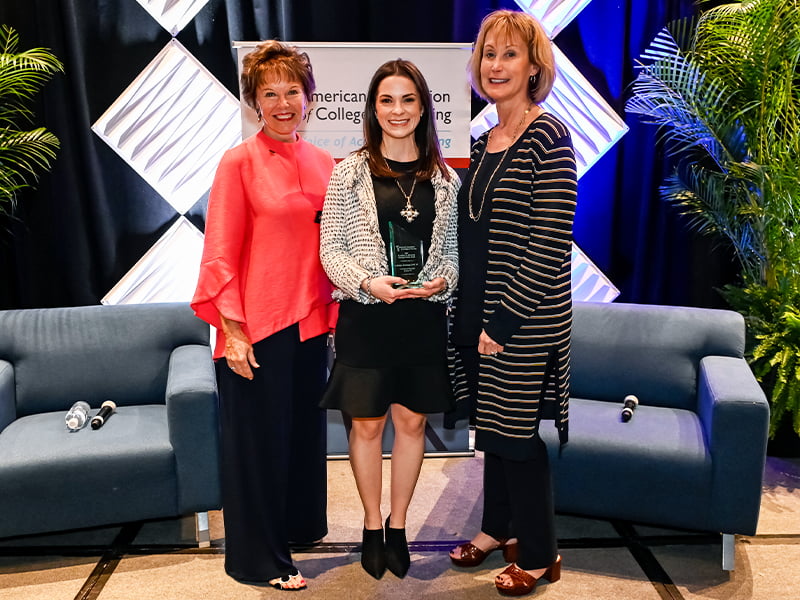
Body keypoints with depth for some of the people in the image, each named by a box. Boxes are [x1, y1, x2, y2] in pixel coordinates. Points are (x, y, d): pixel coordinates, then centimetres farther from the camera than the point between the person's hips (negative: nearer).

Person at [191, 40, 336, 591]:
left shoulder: (323, 163, 9)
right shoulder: (239, 163, -8)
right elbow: (221, 254, -10)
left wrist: (334, 313, 11)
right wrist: (232, 330, -14)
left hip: (311, 321, 6)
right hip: (257, 325, -6)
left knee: (306, 427, 18)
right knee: (259, 437, 5)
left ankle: (301, 522, 39)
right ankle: (258, 557, 21)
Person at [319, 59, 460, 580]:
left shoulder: (445, 179, 5)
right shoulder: (349, 173, -2)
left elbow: (453, 248, 10)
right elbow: (331, 248, -3)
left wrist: (443, 280, -10)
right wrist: (368, 282, -18)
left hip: (425, 317, 2)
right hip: (365, 316, -2)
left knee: (412, 420, 10)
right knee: (367, 422, 7)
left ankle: (398, 527, 28)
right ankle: (372, 526, 26)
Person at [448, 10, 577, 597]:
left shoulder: (548, 138, -13)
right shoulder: (485, 140, 11)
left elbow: (550, 244, -19)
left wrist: (504, 322, -18)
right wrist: (470, 315, 10)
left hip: (523, 320, -7)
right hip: (477, 312, 7)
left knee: (518, 431, 3)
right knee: (491, 425, 18)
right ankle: (499, 526, 38)